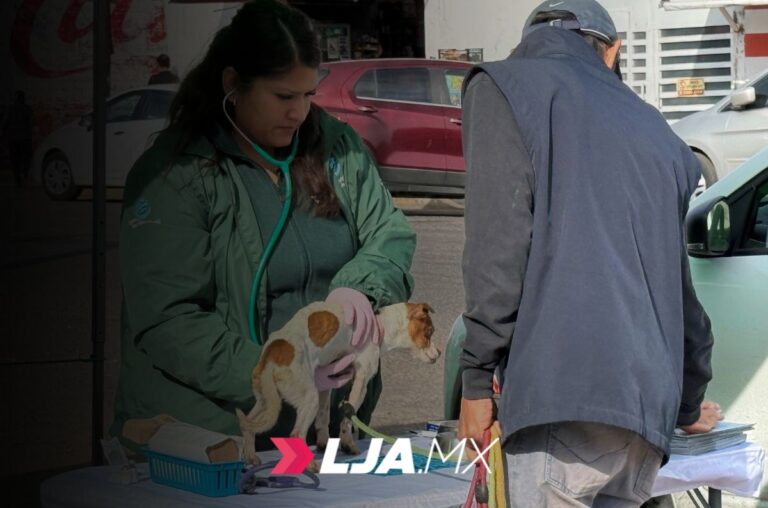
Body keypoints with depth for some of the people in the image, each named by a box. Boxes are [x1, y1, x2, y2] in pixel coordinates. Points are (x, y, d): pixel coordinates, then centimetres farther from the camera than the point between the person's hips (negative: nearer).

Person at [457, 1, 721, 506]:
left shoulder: (503, 85, 10)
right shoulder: (654, 130, 27)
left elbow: (499, 245, -4)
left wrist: (477, 377, -1)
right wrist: (687, 402, 39)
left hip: (565, 393, -6)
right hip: (650, 407, 6)